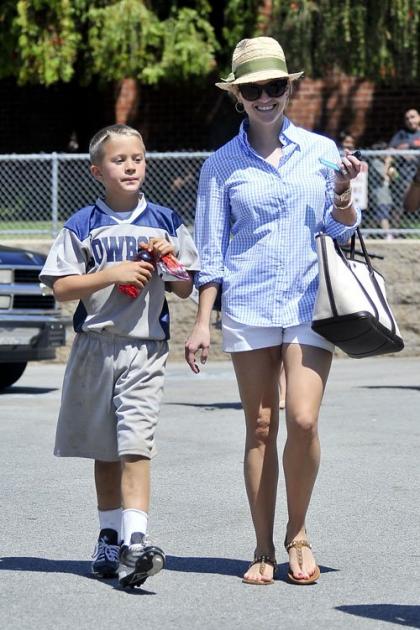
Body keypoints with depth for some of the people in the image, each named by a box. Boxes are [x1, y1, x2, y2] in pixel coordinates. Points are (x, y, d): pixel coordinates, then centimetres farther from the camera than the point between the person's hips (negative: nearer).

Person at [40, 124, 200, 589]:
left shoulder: (165, 223, 7)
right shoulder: (83, 226, 2)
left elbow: (185, 289, 12)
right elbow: (61, 287, -4)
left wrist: (169, 259, -7)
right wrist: (110, 274, -14)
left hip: (146, 348, -1)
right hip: (95, 346, 1)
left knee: (135, 446, -14)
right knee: (105, 450, 11)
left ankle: (136, 542, -21)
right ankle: (110, 536, 23)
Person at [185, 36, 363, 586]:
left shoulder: (320, 150, 7)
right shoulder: (222, 165, 5)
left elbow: (342, 231, 10)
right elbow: (210, 251, 7)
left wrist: (343, 191, -11)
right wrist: (201, 322, 3)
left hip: (310, 305, 0)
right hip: (248, 309, 0)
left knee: (303, 420, -12)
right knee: (260, 428, 2)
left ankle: (298, 533, 8)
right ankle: (264, 548, 11)